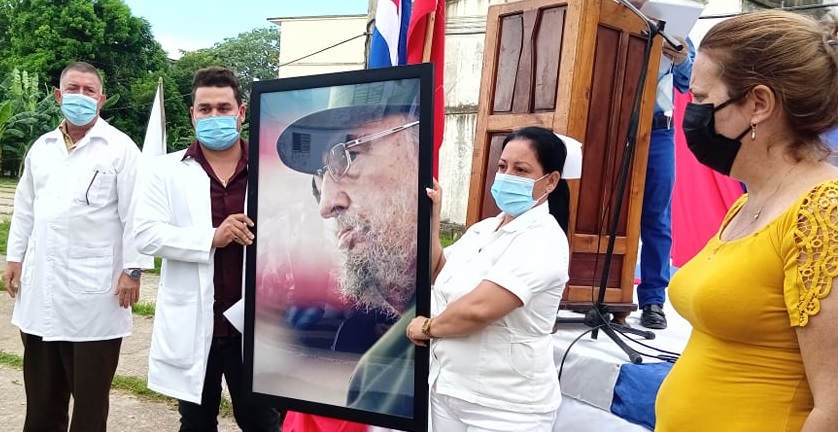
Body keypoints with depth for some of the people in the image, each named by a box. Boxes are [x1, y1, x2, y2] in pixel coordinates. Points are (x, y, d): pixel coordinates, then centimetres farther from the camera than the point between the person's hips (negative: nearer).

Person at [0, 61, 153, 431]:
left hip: (93, 289, -5)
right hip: (41, 285, 5)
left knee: (90, 391, 4)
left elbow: (134, 214, -8)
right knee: (42, 389, 14)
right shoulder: (41, 147, 13)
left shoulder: (120, 148, -4)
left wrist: (132, 269, -12)